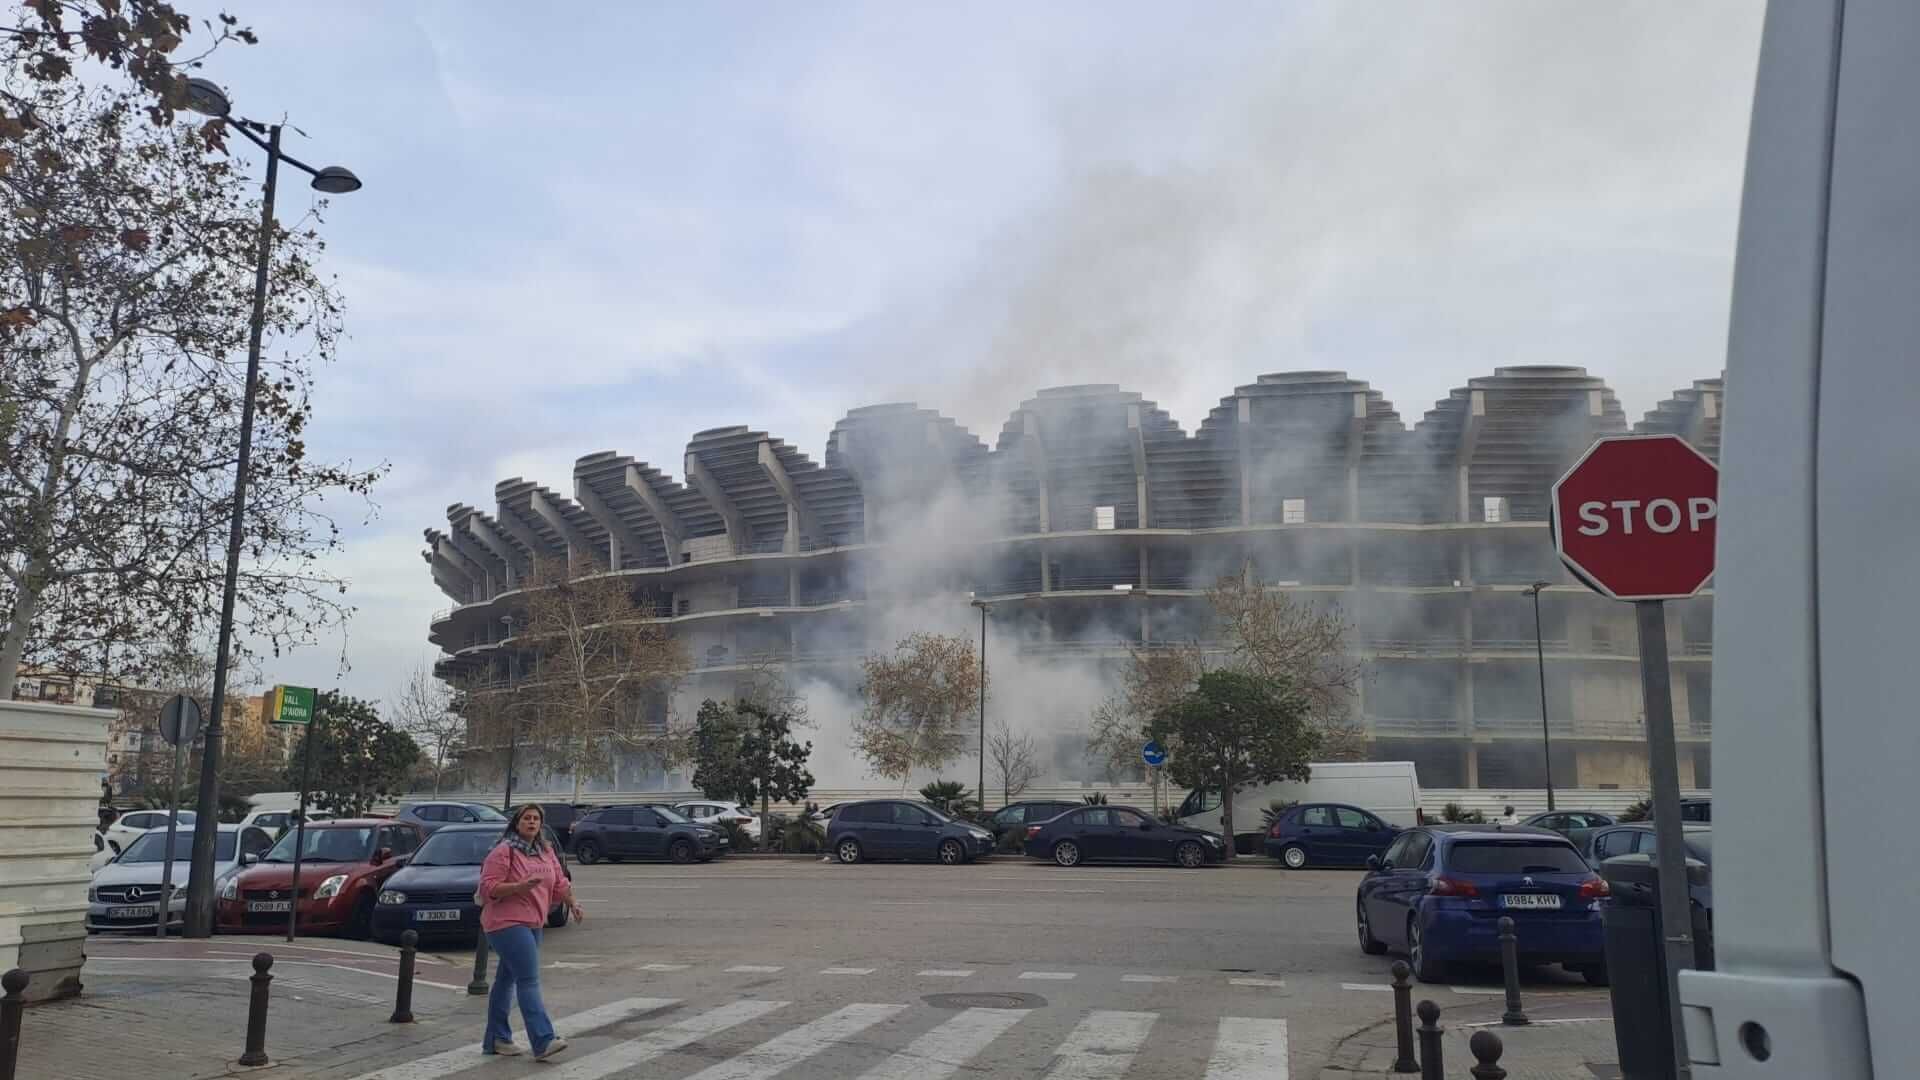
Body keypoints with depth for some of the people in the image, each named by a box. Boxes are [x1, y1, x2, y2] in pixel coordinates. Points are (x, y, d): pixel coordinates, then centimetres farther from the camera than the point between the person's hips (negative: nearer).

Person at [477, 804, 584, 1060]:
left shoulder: (546, 852, 12)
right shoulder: (503, 851, -10)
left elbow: (559, 882, 18)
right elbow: (488, 887, -15)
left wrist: (573, 903, 4)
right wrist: (519, 887, -26)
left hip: (532, 924, 8)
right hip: (507, 923, -8)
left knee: (507, 979, 16)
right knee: (529, 980, -15)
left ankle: (496, 1039, 25)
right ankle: (543, 1042, -20)